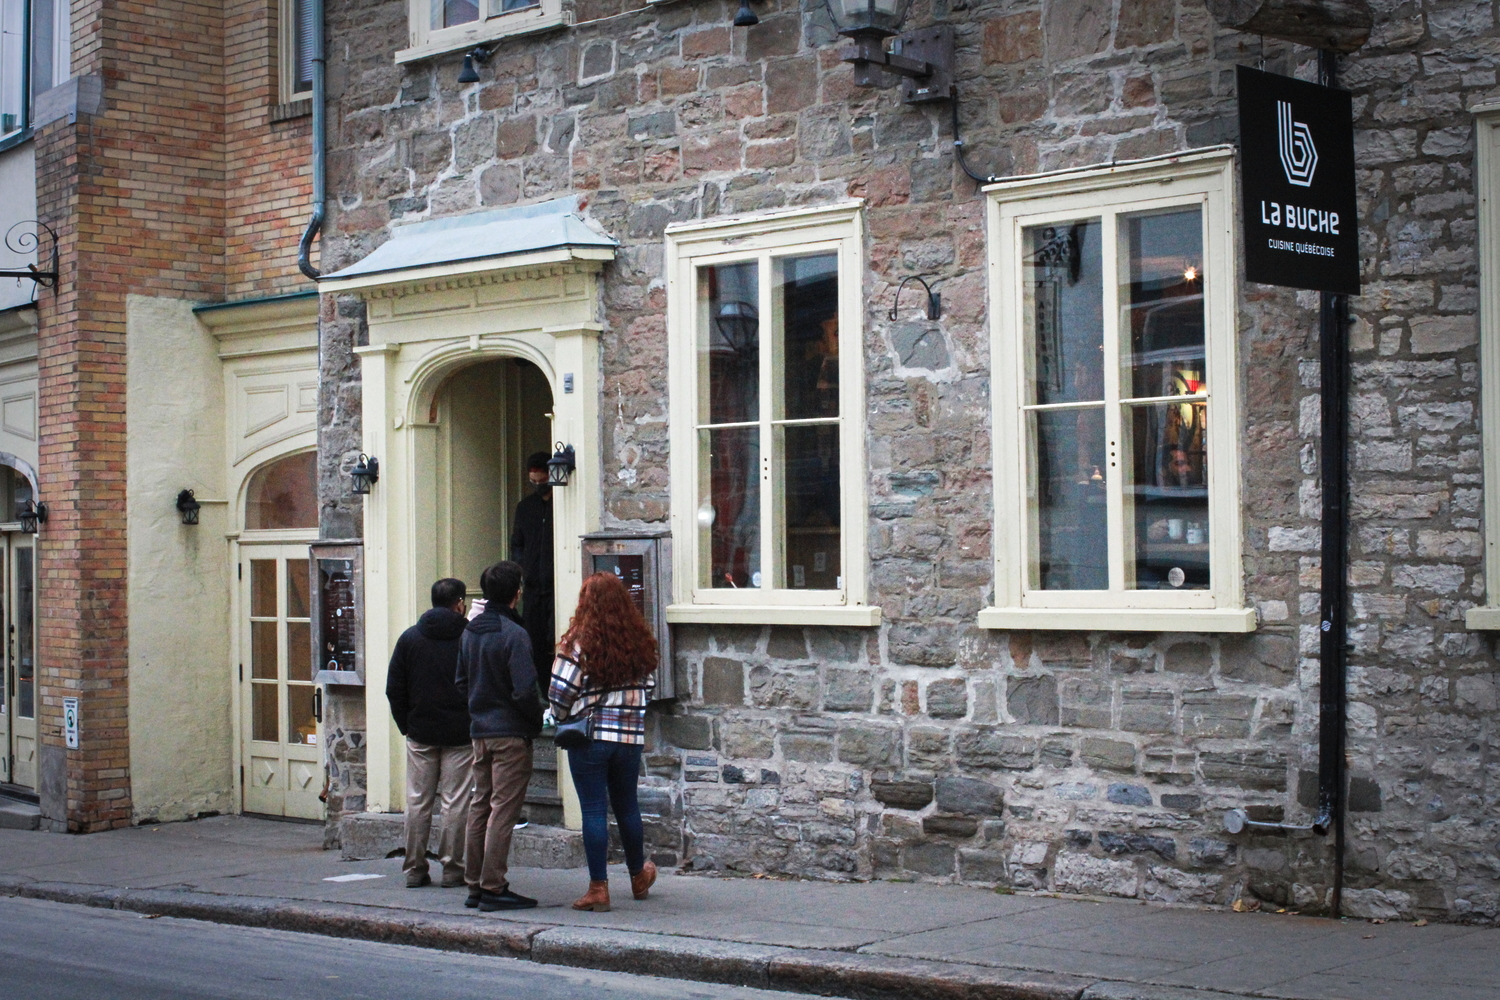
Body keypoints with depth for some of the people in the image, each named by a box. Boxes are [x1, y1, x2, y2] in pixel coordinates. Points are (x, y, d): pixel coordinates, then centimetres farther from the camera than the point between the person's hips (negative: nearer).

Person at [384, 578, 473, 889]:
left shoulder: (409, 638, 5)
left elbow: (394, 689, 5)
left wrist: (406, 725, 11)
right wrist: (474, 724, 6)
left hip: (420, 734, 3)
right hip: (460, 735, -3)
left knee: (417, 801, 7)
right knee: (456, 802, 1)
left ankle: (414, 869, 9)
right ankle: (452, 869, 3)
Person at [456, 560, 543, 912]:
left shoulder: (470, 633, 7)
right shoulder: (513, 635, -16)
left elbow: (461, 682, 15)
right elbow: (524, 691, -19)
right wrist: (538, 720, -4)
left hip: (479, 731, 7)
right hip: (511, 732, -7)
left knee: (480, 805, 13)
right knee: (503, 809, -4)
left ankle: (475, 885, 18)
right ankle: (493, 888, -3)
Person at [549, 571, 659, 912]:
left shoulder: (580, 642, -11)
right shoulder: (640, 641, 2)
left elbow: (560, 692, -11)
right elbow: (648, 688, 7)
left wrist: (564, 718, 8)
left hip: (588, 736, -4)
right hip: (631, 737, 4)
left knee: (593, 810, 2)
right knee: (627, 807, 19)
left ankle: (598, 888, 3)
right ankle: (639, 876, 35)